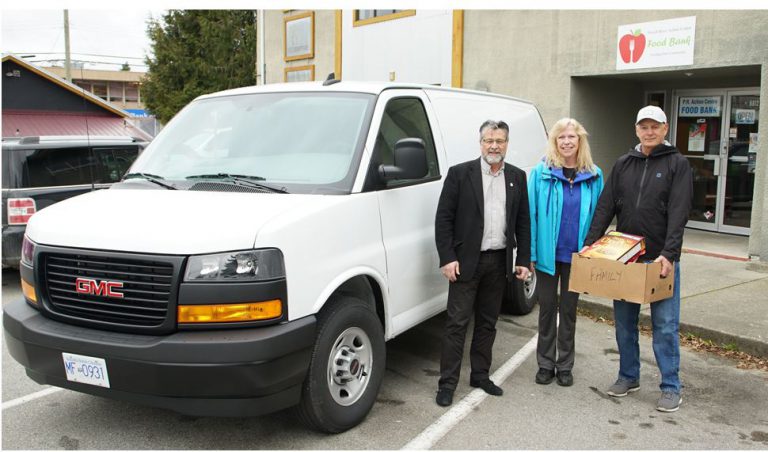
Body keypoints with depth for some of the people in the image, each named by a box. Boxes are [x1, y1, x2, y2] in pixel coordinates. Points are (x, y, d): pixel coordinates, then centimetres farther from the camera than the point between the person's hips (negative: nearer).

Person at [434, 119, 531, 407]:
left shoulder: (517, 177, 8)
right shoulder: (459, 174, -4)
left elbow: (523, 222, 11)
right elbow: (443, 218, -6)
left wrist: (523, 260, 6)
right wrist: (447, 258, -12)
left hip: (499, 262, 4)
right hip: (467, 261, -4)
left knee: (488, 322, 13)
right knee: (457, 322, -1)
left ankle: (480, 375, 26)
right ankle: (447, 382, 7)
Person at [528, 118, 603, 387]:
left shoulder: (594, 176, 2)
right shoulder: (541, 172, -5)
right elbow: (531, 213, -5)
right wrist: (531, 253, -9)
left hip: (577, 255, 2)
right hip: (547, 254, -1)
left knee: (569, 310, 13)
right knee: (547, 309, 10)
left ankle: (565, 365, 25)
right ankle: (545, 364, 23)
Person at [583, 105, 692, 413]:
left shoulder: (677, 164, -2)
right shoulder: (623, 164, 9)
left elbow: (679, 213, -12)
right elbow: (605, 207, 4)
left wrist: (669, 254, -22)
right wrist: (590, 243, -8)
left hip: (661, 259, -4)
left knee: (665, 325, 1)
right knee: (624, 322, 12)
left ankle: (671, 387, 13)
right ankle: (628, 377, 27)